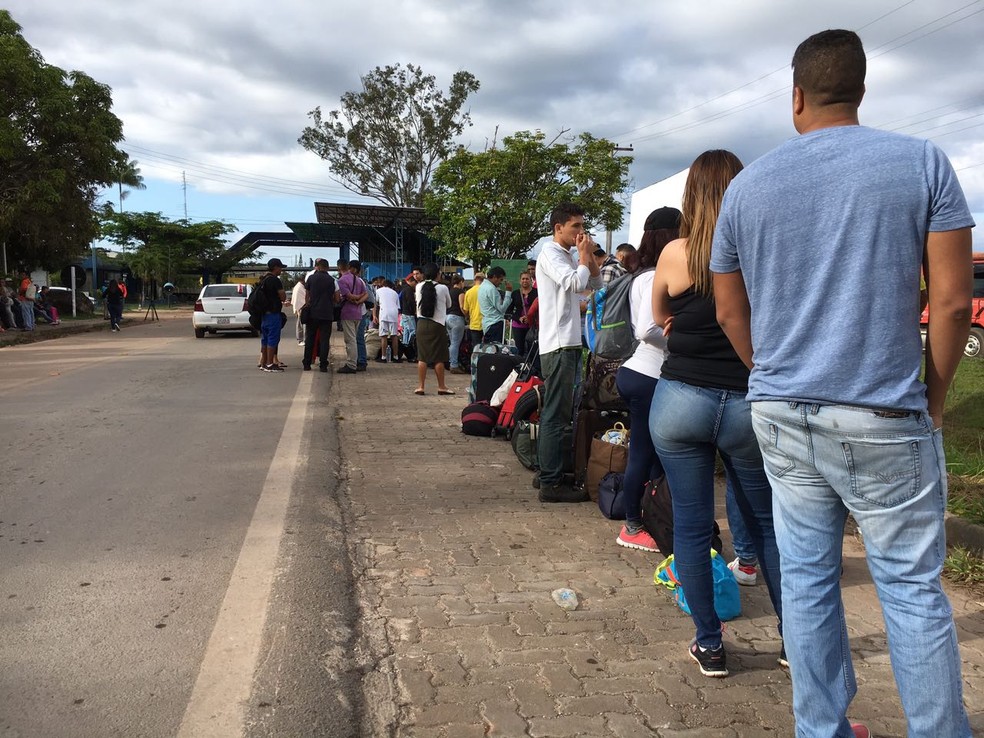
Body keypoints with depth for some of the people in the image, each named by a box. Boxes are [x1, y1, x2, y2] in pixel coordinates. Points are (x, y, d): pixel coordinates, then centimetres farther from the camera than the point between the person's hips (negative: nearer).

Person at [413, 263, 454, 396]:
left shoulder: (419, 287, 0)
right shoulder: (443, 288, -6)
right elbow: (449, 305, 9)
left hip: (422, 324, 3)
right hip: (437, 325, -3)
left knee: (422, 357, 6)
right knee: (439, 357, 5)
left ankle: (420, 386, 7)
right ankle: (441, 386, 12)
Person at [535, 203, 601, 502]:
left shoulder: (567, 256, 20)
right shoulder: (550, 254, -9)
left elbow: (595, 283, 22)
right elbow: (575, 283, -24)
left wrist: (589, 256, 8)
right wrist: (584, 255, -7)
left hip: (568, 343, 10)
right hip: (558, 344, -10)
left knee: (557, 413, 13)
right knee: (556, 415, -10)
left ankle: (549, 474, 21)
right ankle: (551, 483, -8)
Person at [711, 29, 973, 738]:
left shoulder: (747, 186, 5)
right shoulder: (921, 162, -2)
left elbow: (731, 315, 9)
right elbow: (952, 300, -5)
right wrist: (934, 398, 7)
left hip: (780, 414, 3)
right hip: (884, 417, -2)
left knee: (807, 575, 12)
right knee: (913, 587, 9)